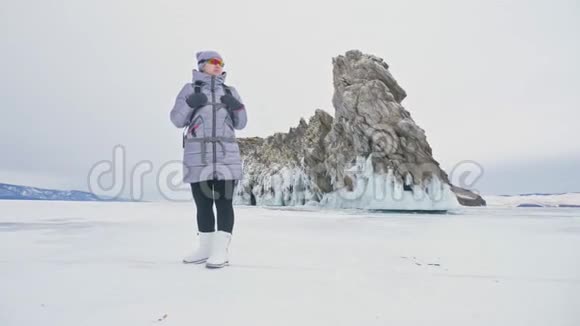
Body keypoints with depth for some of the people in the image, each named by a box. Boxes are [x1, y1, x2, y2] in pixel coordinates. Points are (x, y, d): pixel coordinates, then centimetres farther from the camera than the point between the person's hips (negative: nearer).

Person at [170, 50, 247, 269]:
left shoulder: (230, 91, 16)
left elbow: (240, 124, 14)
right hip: (198, 155, 0)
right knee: (202, 202, 6)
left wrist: (237, 107, -5)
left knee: (224, 201, -7)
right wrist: (189, 103, -13)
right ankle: (205, 249, 17)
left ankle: (220, 252, -4)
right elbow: (177, 120, 4)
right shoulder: (190, 89, 11)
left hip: (226, 155, 0)